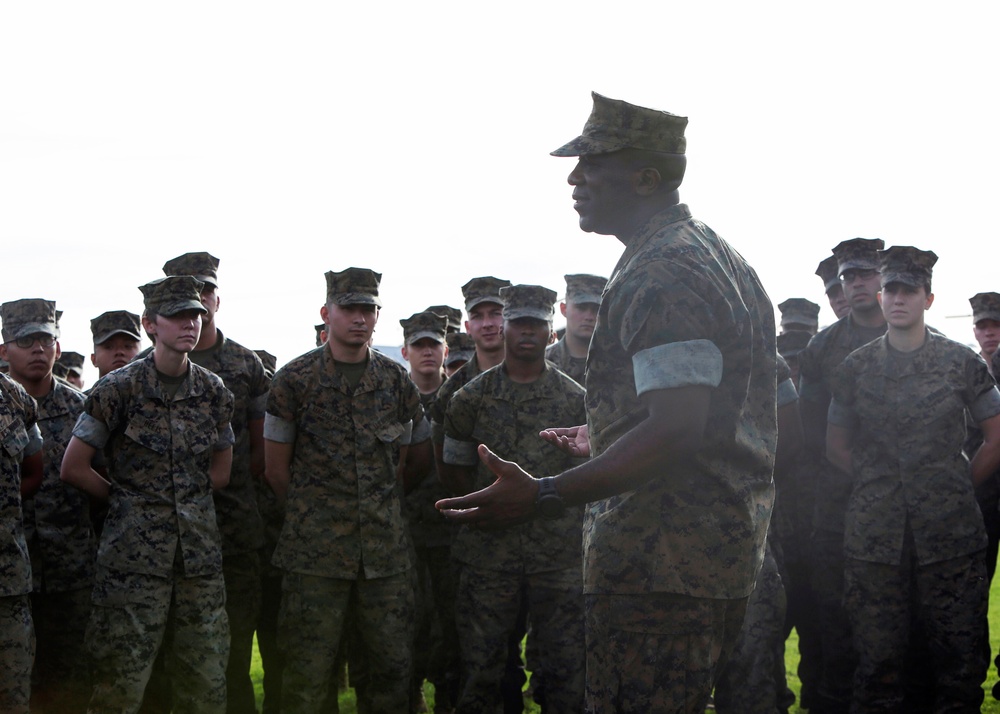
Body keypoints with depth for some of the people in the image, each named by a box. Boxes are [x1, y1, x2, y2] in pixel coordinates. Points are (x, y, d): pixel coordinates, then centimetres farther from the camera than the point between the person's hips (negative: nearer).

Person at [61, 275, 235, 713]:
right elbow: (73, 468, -2)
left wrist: (177, 497, 7)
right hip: (134, 556, -4)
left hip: (200, 553, 4)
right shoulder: (119, 389, -5)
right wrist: (129, 501, 5)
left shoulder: (214, 392, 7)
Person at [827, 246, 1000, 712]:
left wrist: (959, 485, 5)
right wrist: (874, 482, 7)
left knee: (959, 656, 2)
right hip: (874, 536, 1)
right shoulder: (855, 367, 9)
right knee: (877, 660, 3)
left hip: (950, 533, -1)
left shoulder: (962, 362, 5)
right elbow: (836, 444, 16)